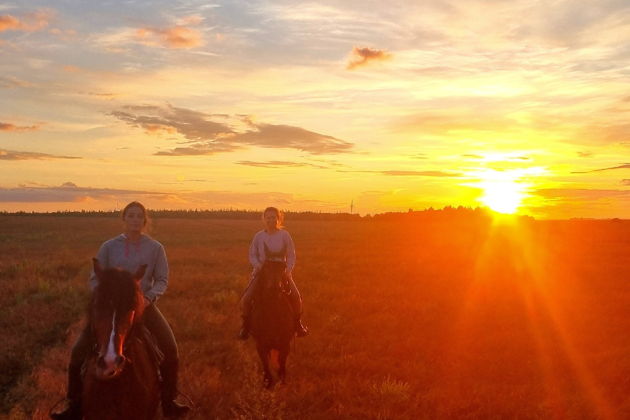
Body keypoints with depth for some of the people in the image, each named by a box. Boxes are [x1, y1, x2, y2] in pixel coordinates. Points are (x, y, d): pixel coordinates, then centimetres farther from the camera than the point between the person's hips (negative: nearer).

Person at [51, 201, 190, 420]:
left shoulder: (155, 248, 1)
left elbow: (162, 279, 3)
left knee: (170, 350, -11)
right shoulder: (109, 246, 1)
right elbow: (94, 279, 4)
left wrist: (149, 297, -16)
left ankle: (168, 402, 9)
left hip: (144, 306, 0)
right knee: (79, 351, -8)